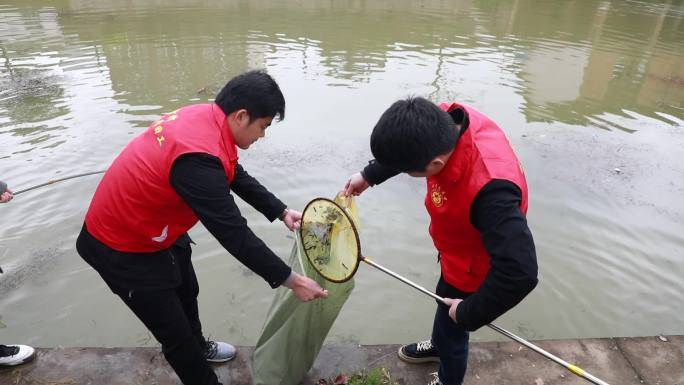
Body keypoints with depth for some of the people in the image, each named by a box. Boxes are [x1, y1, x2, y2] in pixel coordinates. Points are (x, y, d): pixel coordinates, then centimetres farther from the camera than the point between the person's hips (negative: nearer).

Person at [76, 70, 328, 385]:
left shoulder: (206, 118, -11)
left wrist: (282, 212, 1)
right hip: (123, 248, -10)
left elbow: (237, 176, 4)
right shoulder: (198, 158, -39)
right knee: (176, 332, 5)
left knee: (186, 292, 29)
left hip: (154, 229, 10)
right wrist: (291, 280, -24)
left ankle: (198, 348, 56)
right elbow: (234, 235, -34)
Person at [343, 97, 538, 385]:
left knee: (451, 328, 19)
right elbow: (407, 146, -1)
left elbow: (519, 273, -43)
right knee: (444, 300, 33)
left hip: (472, 273, -7)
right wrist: (369, 175, 0)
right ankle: (438, 346, 65)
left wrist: (468, 314, -28)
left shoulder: (489, 189, -47)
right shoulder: (447, 122, -25)